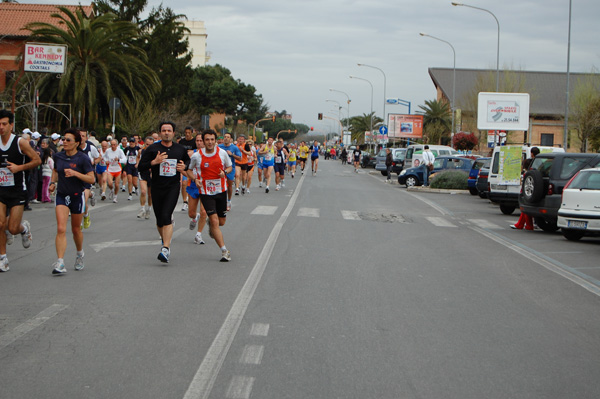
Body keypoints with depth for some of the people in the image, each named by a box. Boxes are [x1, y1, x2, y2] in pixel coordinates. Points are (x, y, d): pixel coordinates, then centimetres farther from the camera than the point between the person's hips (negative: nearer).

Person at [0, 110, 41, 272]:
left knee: (13, 229, -4)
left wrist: (19, 167, -15)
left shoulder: (20, 143, -8)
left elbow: (37, 160, -4)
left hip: (17, 191, -3)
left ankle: (25, 229, 32)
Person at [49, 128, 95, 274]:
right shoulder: (58, 156, 1)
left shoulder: (83, 158, -12)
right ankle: (60, 263, -18)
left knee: (76, 229, 13)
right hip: (61, 195, 2)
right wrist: (53, 182, 3)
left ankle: (80, 254, 42)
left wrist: (75, 173, -25)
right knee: (61, 229, -13)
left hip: (77, 195, -2)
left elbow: (91, 179, -13)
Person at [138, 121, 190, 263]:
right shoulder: (152, 149, -2)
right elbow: (140, 167, -4)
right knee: (160, 220, 8)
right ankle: (165, 240, 39)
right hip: (157, 188, 1)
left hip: (173, 187, -1)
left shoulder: (180, 149, 5)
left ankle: (165, 249, -23)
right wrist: (154, 162, -21)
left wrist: (184, 166, 2)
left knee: (166, 216, -19)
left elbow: (188, 160, 25)